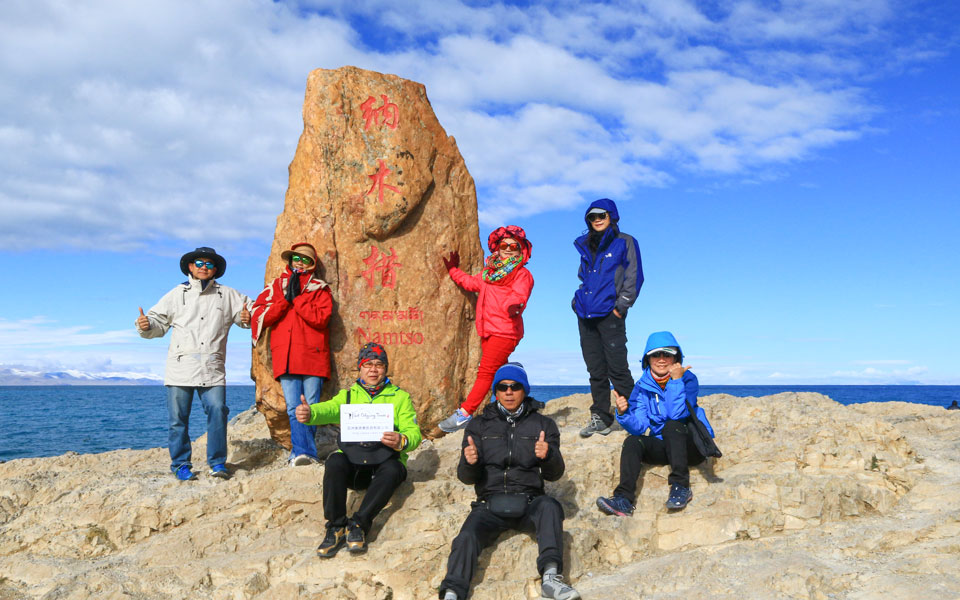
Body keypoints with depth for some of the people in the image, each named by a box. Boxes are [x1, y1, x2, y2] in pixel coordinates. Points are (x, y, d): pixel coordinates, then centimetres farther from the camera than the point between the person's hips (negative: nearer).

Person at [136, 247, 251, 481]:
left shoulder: (228, 295, 14)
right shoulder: (176, 295, 15)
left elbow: (248, 311, 20)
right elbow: (159, 322, 16)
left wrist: (247, 318, -3)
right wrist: (146, 326, -6)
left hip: (212, 369, 0)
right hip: (180, 367, 1)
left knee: (218, 411, -13)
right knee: (178, 417, 0)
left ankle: (217, 463, -2)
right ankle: (181, 465, 13)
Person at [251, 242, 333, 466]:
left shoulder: (320, 288, 12)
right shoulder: (276, 286, 19)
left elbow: (321, 318, -5)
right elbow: (258, 316, 7)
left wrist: (297, 297, -5)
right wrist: (285, 299, -1)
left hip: (312, 356, -1)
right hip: (285, 357, 1)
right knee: (294, 408, -8)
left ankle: (299, 453, 2)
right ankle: (306, 454, -12)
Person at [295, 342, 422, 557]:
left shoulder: (400, 397, 13)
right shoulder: (348, 395, 16)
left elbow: (414, 432, 0)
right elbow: (329, 409, -7)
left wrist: (401, 441, -25)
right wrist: (309, 413, -32)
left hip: (384, 461, -1)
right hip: (352, 465, 1)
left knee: (392, 470, -33)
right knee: (334, 461, -30)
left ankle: (358, 525, -29)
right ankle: (335, 526, -23)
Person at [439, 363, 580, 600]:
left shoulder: (543, 425, 12)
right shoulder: (479, 425, 13)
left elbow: (554, 475, 5)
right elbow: (466, 477, 7)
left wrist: (548, 456, -19)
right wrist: (469, 463, -18)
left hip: (529, 502, 0)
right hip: (490, 503, 1)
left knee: (550, 507, -32)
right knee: (467, 538, -27)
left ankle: (550, 577, -40)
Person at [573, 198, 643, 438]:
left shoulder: (624, 242, 2)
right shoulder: (585, 245, 19)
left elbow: (634, 277, -4)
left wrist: (621, 306, -10)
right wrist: (577, 301, 14)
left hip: (610, 315, -5)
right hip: (586, 316, 6)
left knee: (617, 369, -7)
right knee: (596, 371, 8)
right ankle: (600, 418, 14)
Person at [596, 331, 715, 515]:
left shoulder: (688, 379, -9)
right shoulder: (643, 386, 1)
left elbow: (677, 415, -25)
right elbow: (638, 427, -9)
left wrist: (676, 381, -28)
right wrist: (623, 414, -29)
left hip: (691, 446, -3)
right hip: (663, 446, 3)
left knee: (672, 425, -32)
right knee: (632, 442, -25)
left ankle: (681, 486, -33)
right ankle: (624, 499, -37)